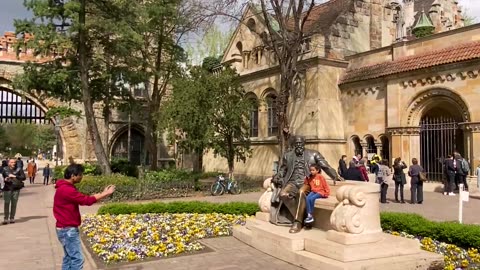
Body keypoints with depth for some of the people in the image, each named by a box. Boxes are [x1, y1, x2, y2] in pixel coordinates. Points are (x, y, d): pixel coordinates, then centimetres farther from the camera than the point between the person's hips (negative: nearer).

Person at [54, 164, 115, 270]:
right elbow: (87, 200, -22)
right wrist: (105, 194, -12)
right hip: (68, 230, -11)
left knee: (69, 257, 16)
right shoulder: (66, 190, -23)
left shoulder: (65, 187, 11)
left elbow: (83, 198, 11)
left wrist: (102, 194, 5)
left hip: (67, 229, 11)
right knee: (77, 259, -7)